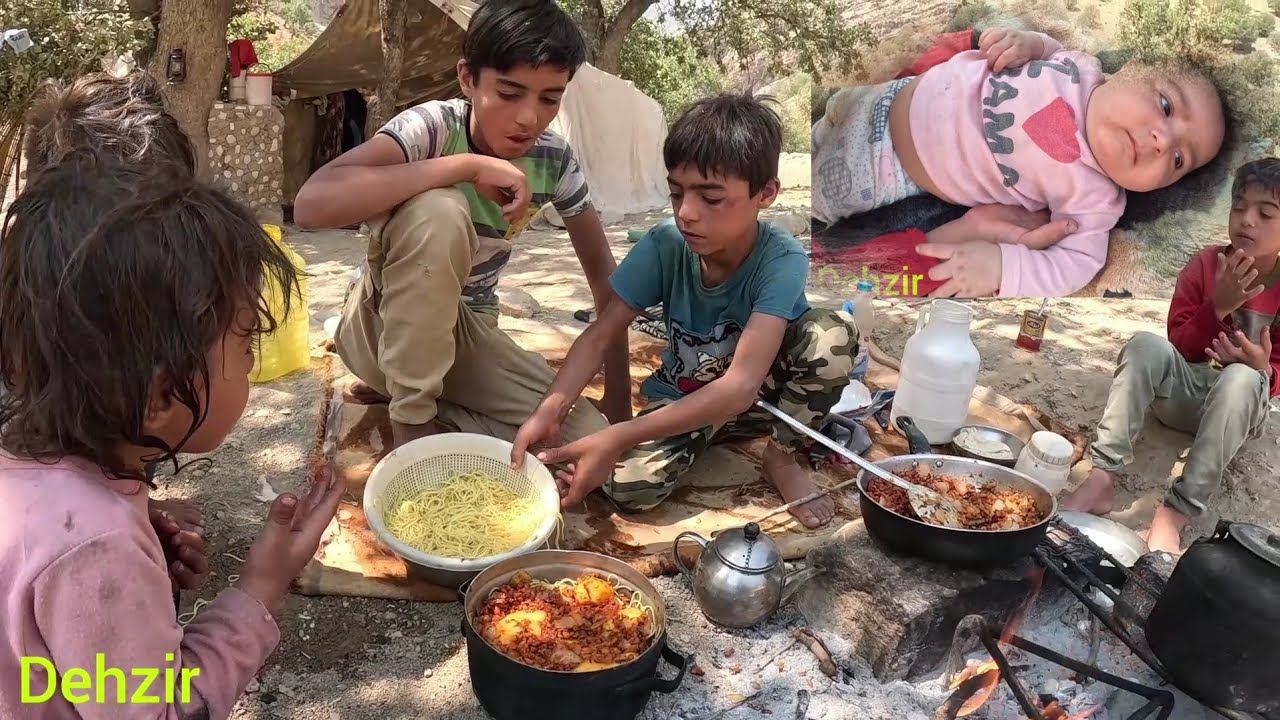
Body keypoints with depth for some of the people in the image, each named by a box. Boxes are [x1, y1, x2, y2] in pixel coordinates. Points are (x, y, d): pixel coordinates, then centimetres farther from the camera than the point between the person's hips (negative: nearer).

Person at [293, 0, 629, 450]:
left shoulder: (553, 159, -9)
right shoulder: (433, 126, -23)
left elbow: (603, 273, 0)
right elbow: (312, 204, -40)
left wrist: (619, 396, -5)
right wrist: (468, 165, -38)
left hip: (467, 330, 5)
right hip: (384, 326, -4)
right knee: (438, 211, -35)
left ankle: (421, 390, 4)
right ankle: (412, 417, -17)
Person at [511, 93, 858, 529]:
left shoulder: (782, 261, -30)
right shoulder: (663, 246, -21)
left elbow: (740, 385, -39)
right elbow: (600, 336, -15)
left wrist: (616, 439, -46)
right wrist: (550, 411, -36)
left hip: (760, 392, -1)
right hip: (683, 397, 1)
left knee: (834, 333, -32)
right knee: (628, 485, -28)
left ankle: (781, 456, -5)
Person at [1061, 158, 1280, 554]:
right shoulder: (1206, 262, -4)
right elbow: (1178, 346, -8)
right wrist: (1219, 305, -24)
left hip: (1239, 404, -1)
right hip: (1182, 390, 1)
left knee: (1243, 378, -36)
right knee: (1146, 344, -29)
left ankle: (1179, 511, -38)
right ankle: (1101, 479, -35)